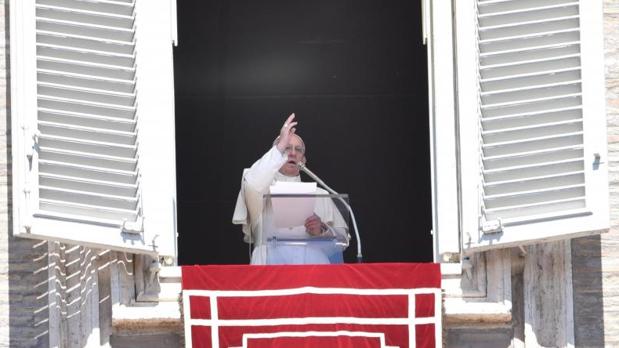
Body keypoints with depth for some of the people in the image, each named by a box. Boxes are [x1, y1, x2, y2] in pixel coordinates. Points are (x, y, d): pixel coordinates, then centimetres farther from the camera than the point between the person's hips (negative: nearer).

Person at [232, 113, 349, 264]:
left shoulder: (319, 195, 24)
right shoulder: (263, 188, 18)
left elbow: (343, 239, 18)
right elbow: (251, 184, -9)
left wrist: (322, 230, -3)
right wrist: (279, 148, -4)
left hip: (313, 256, 1)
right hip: (272, 255, -1)